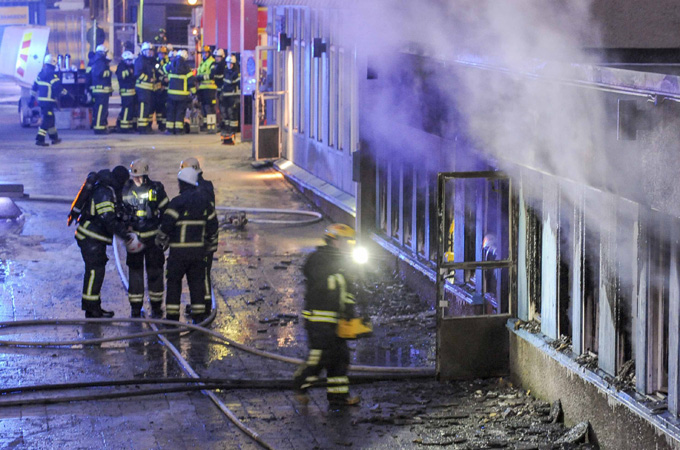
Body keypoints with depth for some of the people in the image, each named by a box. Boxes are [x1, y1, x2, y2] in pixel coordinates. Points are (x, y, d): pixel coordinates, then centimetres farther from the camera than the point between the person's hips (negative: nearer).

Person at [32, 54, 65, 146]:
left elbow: (35, 86, 20)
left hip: (41, 100, 9)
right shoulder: (52, 74, -15)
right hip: (49, 101, -9)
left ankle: (54, 137, 27)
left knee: (50, 119, 19)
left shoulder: (41, 73, 13)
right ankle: (40, 139, -13)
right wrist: (64, 91, -2)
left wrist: (33, 96, 28)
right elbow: (57, 86, -20)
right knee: (47, 120, -8)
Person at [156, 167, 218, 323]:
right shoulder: (204, 200, 7)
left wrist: (161, 242, 2)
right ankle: (199, 316, 9)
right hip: (199, 249, 5)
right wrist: (209, 242, 27)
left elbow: (166, 224, -14)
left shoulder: (178, 202, -12)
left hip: (179, 250, -5)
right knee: (197, 281, 11)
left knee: (173, 281, 5)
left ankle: (172, 316, 4)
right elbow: (212, 224, 14)